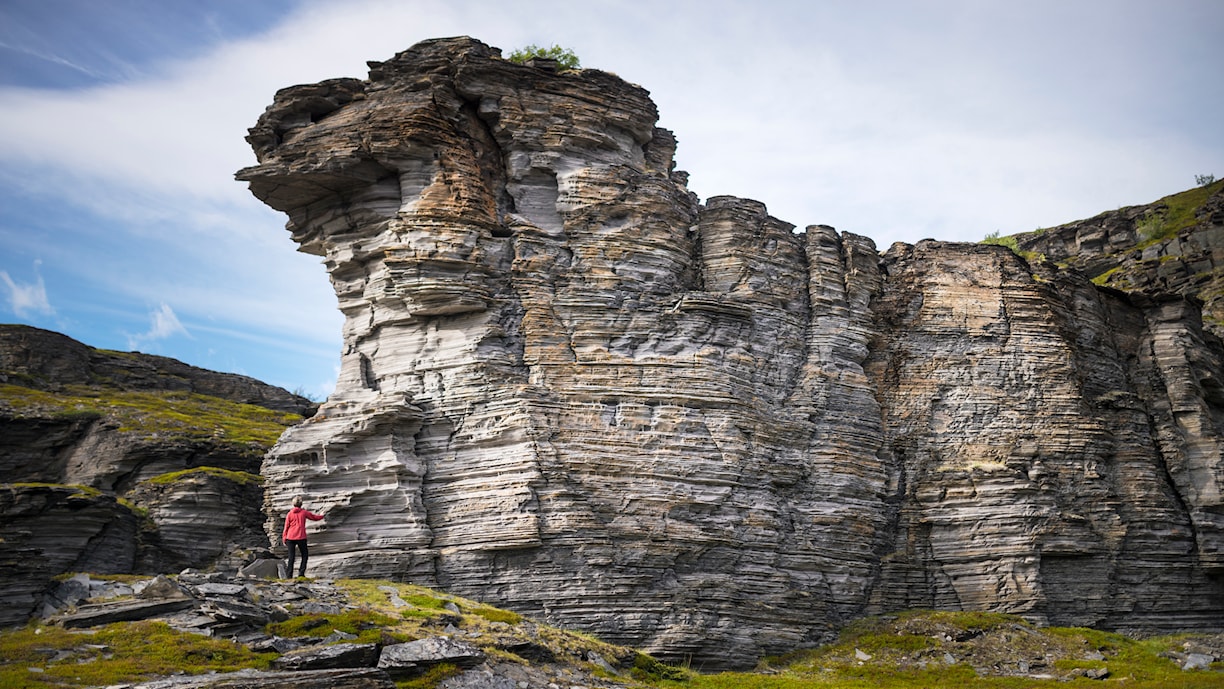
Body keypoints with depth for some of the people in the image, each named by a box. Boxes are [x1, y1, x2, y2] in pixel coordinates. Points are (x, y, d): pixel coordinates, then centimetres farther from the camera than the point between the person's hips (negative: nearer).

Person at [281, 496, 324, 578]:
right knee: (305, 554, 12)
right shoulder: (304, 512, 2)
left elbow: (286, 527, 2)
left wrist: (284, 538, 9)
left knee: (291, 557, 4)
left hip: (290, 538, 1)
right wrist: (321, 516, 36)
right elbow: (315, 517, 15)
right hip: (301, 537, -1)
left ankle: (289, 575, -1)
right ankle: (301, 572, 0)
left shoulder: (290, 514, 2)